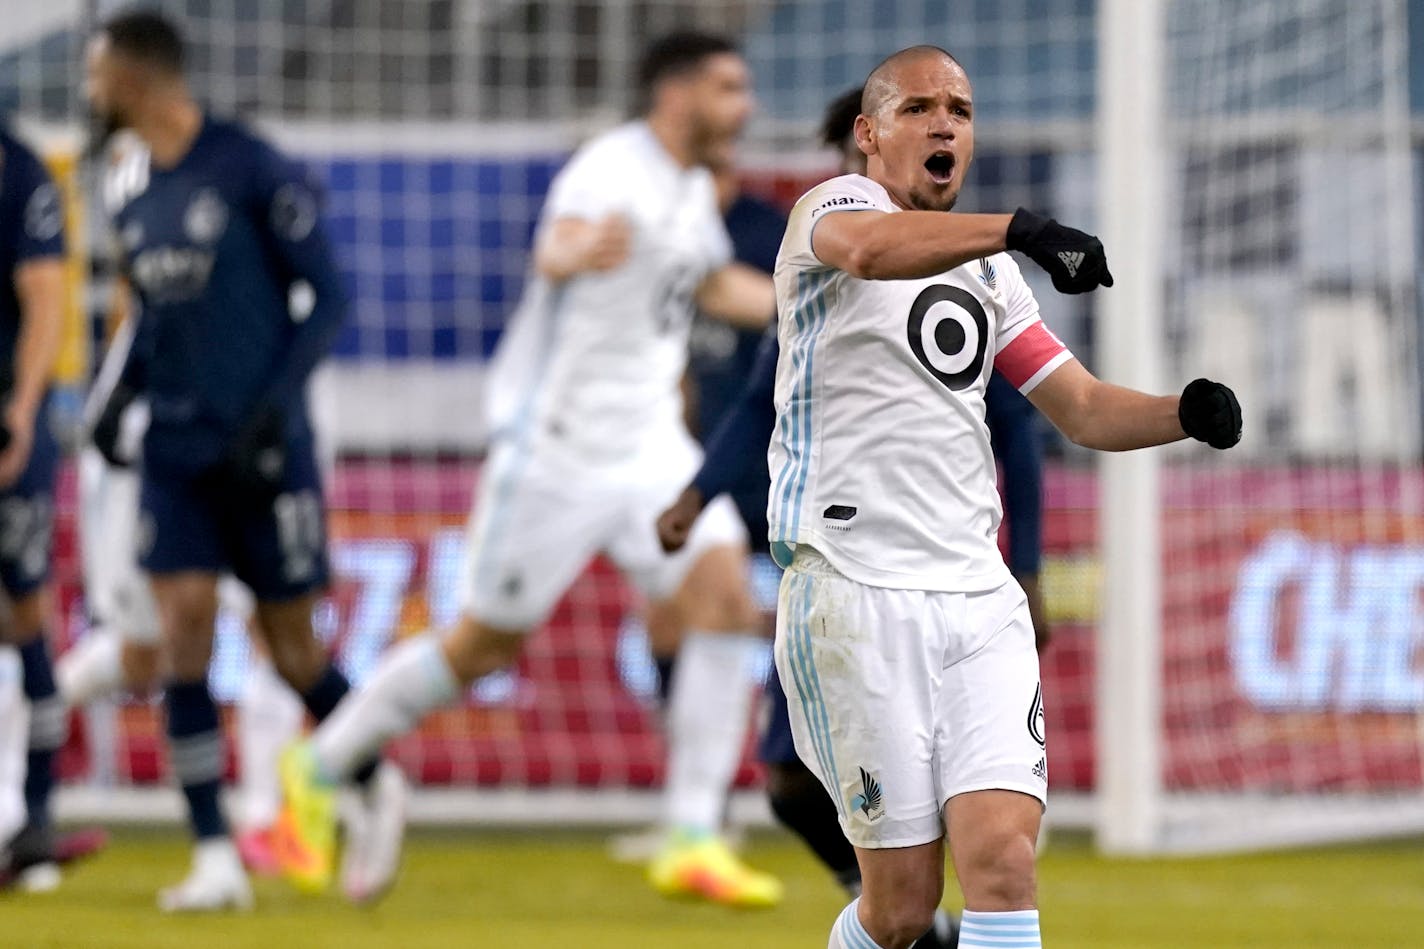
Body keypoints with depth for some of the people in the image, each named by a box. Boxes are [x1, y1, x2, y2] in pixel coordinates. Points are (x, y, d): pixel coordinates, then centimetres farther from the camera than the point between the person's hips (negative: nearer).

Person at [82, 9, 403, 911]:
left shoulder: (251, 170, -11)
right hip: (176, 453, 5)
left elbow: (326, 296, -8)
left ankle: (377, 788, 29)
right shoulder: (128, 190, 10)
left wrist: (275, 406, -16)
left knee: (292, 645, 2)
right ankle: (216, 859, -6)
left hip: (263, 448, -5)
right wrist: (122, 394, 8)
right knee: (185, 630, -8)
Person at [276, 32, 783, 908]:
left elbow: (718, 287, 30)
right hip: (557, 443, -8)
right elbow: (555, 248, -42)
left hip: (649, 443, 8)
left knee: (725, 597, -11)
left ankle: (694, 843, -9)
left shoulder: (692, 187, 9)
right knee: (486, 644, 1)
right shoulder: (616, 171, -20)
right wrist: (578, 252, -65)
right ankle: (319, 769, 22)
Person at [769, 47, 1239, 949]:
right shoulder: (835, 206, -2)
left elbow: (1084, 407, 20)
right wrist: (1018, 228, -45)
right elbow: (868, 248, -28)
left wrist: (1185, 413, -2)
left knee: (1003, 859, -13)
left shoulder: (985, 266, 20)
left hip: (980, 598, 6)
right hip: (859, 593, -6)